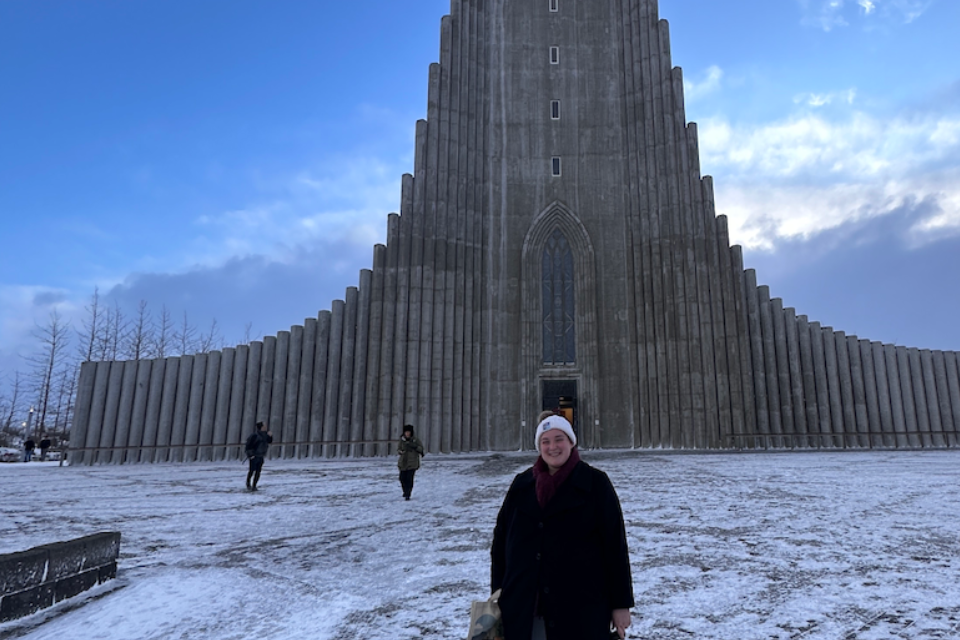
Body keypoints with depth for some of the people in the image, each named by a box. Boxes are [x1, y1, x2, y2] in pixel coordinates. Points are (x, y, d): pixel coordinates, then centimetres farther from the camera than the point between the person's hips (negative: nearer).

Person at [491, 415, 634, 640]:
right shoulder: (522, 485, 6)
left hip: (580, 608, -3)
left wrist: (621, 603, -5)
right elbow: (501, 540, 10)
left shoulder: (595, 483, -5)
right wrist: (498, 595, 7)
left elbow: (615, 545, -4)